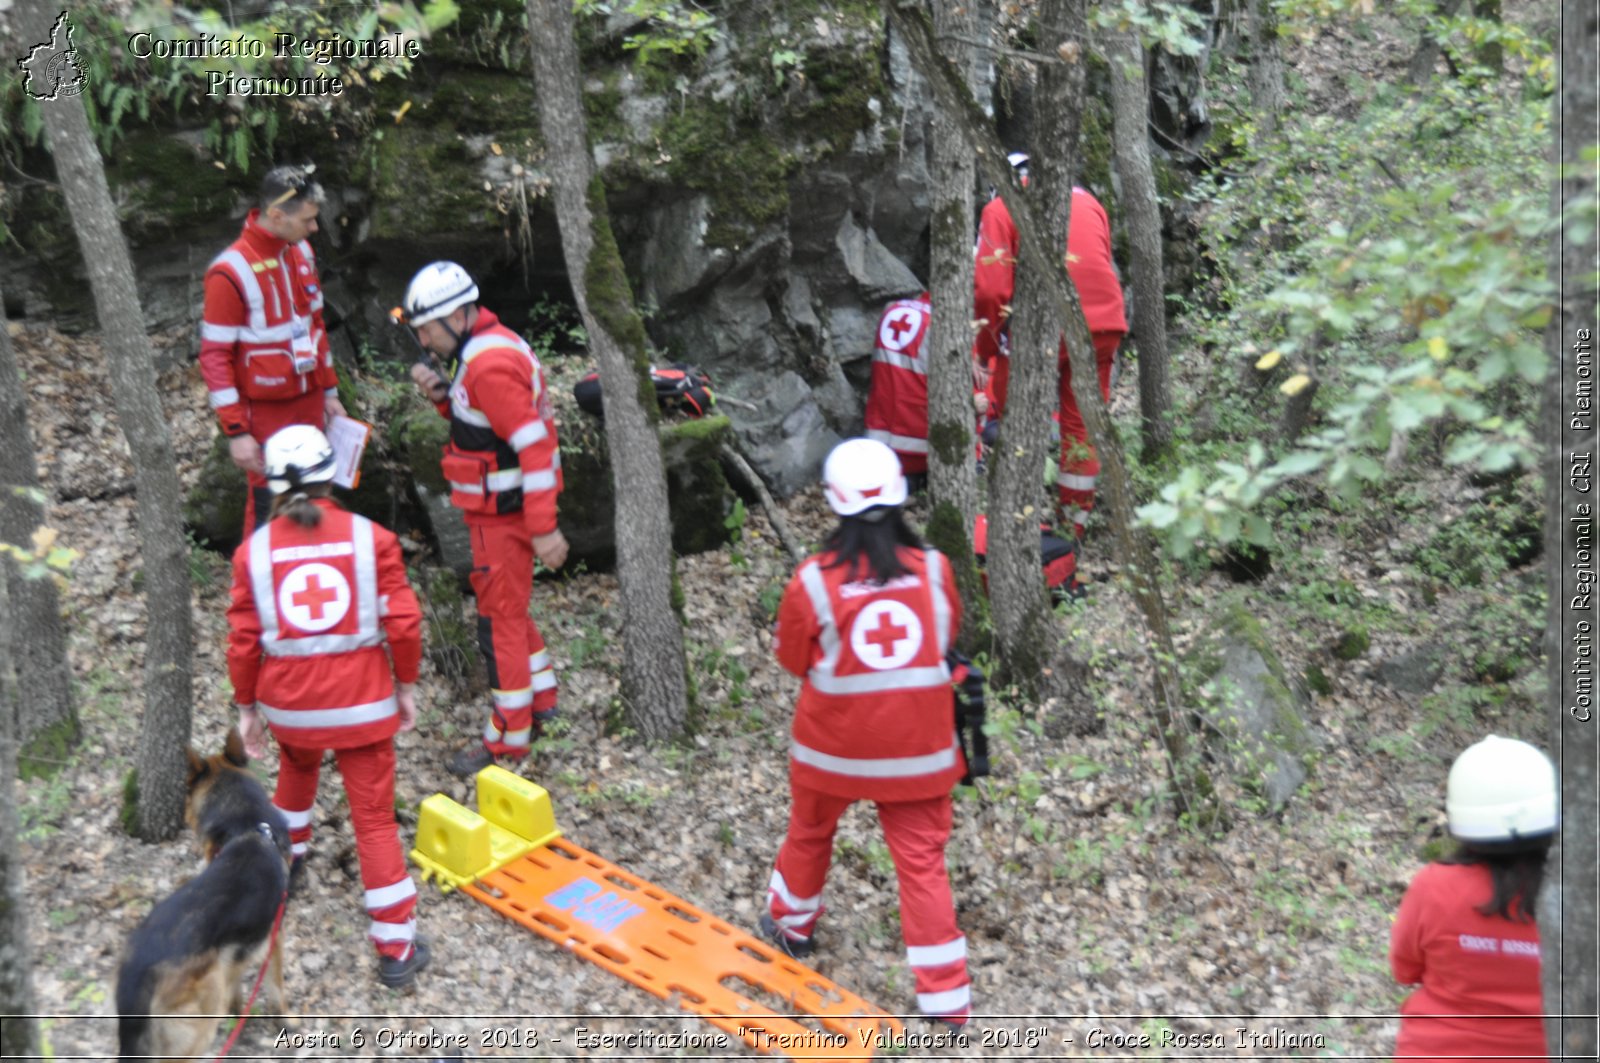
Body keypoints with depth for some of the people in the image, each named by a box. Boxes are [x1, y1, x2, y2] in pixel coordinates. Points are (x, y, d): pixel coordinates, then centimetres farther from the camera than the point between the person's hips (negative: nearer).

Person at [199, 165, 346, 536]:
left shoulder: (302, 252, 4)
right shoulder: (231, 272, -19)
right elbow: (214, 357, -16)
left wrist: (329, 392, 16)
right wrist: (236, 432, -17)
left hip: (309, 404, 7)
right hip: (266, 413, -7)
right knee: (269, 508, 2)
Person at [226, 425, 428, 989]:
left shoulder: (254, 550, -4)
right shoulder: (371, 538, -8)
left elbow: (243, 639, -2)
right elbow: (403, 622, -8)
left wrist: (247, 708, 10)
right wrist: (406, 686, 6)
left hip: (288, 703, 2)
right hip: (362, 703, -2)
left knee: (297, 770, 35)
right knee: (374, 818, 5)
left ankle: (285, 859, 54)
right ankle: (395, 948, 9)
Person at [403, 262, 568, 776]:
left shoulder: (490, 366, -24)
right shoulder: (485, 346, 8)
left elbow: (535, 445, -27)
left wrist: (544, 529, -27)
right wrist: (442, 394, -2)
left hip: (503, 514, -10)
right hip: (499, 508, 10)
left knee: (500, 621, 0)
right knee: (508, 607, 22)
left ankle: (509, 738, 11)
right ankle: (540, 700, 37)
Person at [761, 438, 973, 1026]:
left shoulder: (814, 582, -18)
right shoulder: (933, 570, -11)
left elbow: (793, 659, -3)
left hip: (835, 745, -1)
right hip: (917, 747, 1)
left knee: (810, 831, 24)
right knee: (922, 858, 9)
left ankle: (792, 924, 47)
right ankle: (947, 995, 11)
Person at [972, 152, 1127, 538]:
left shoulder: (1001, 207, 6)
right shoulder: (1088, 200, 21)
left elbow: (990, 290, -3)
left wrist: (985, 350, 7)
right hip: (1105, 324, 5)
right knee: (1083, 425, 16)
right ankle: (1075, 525, 23)